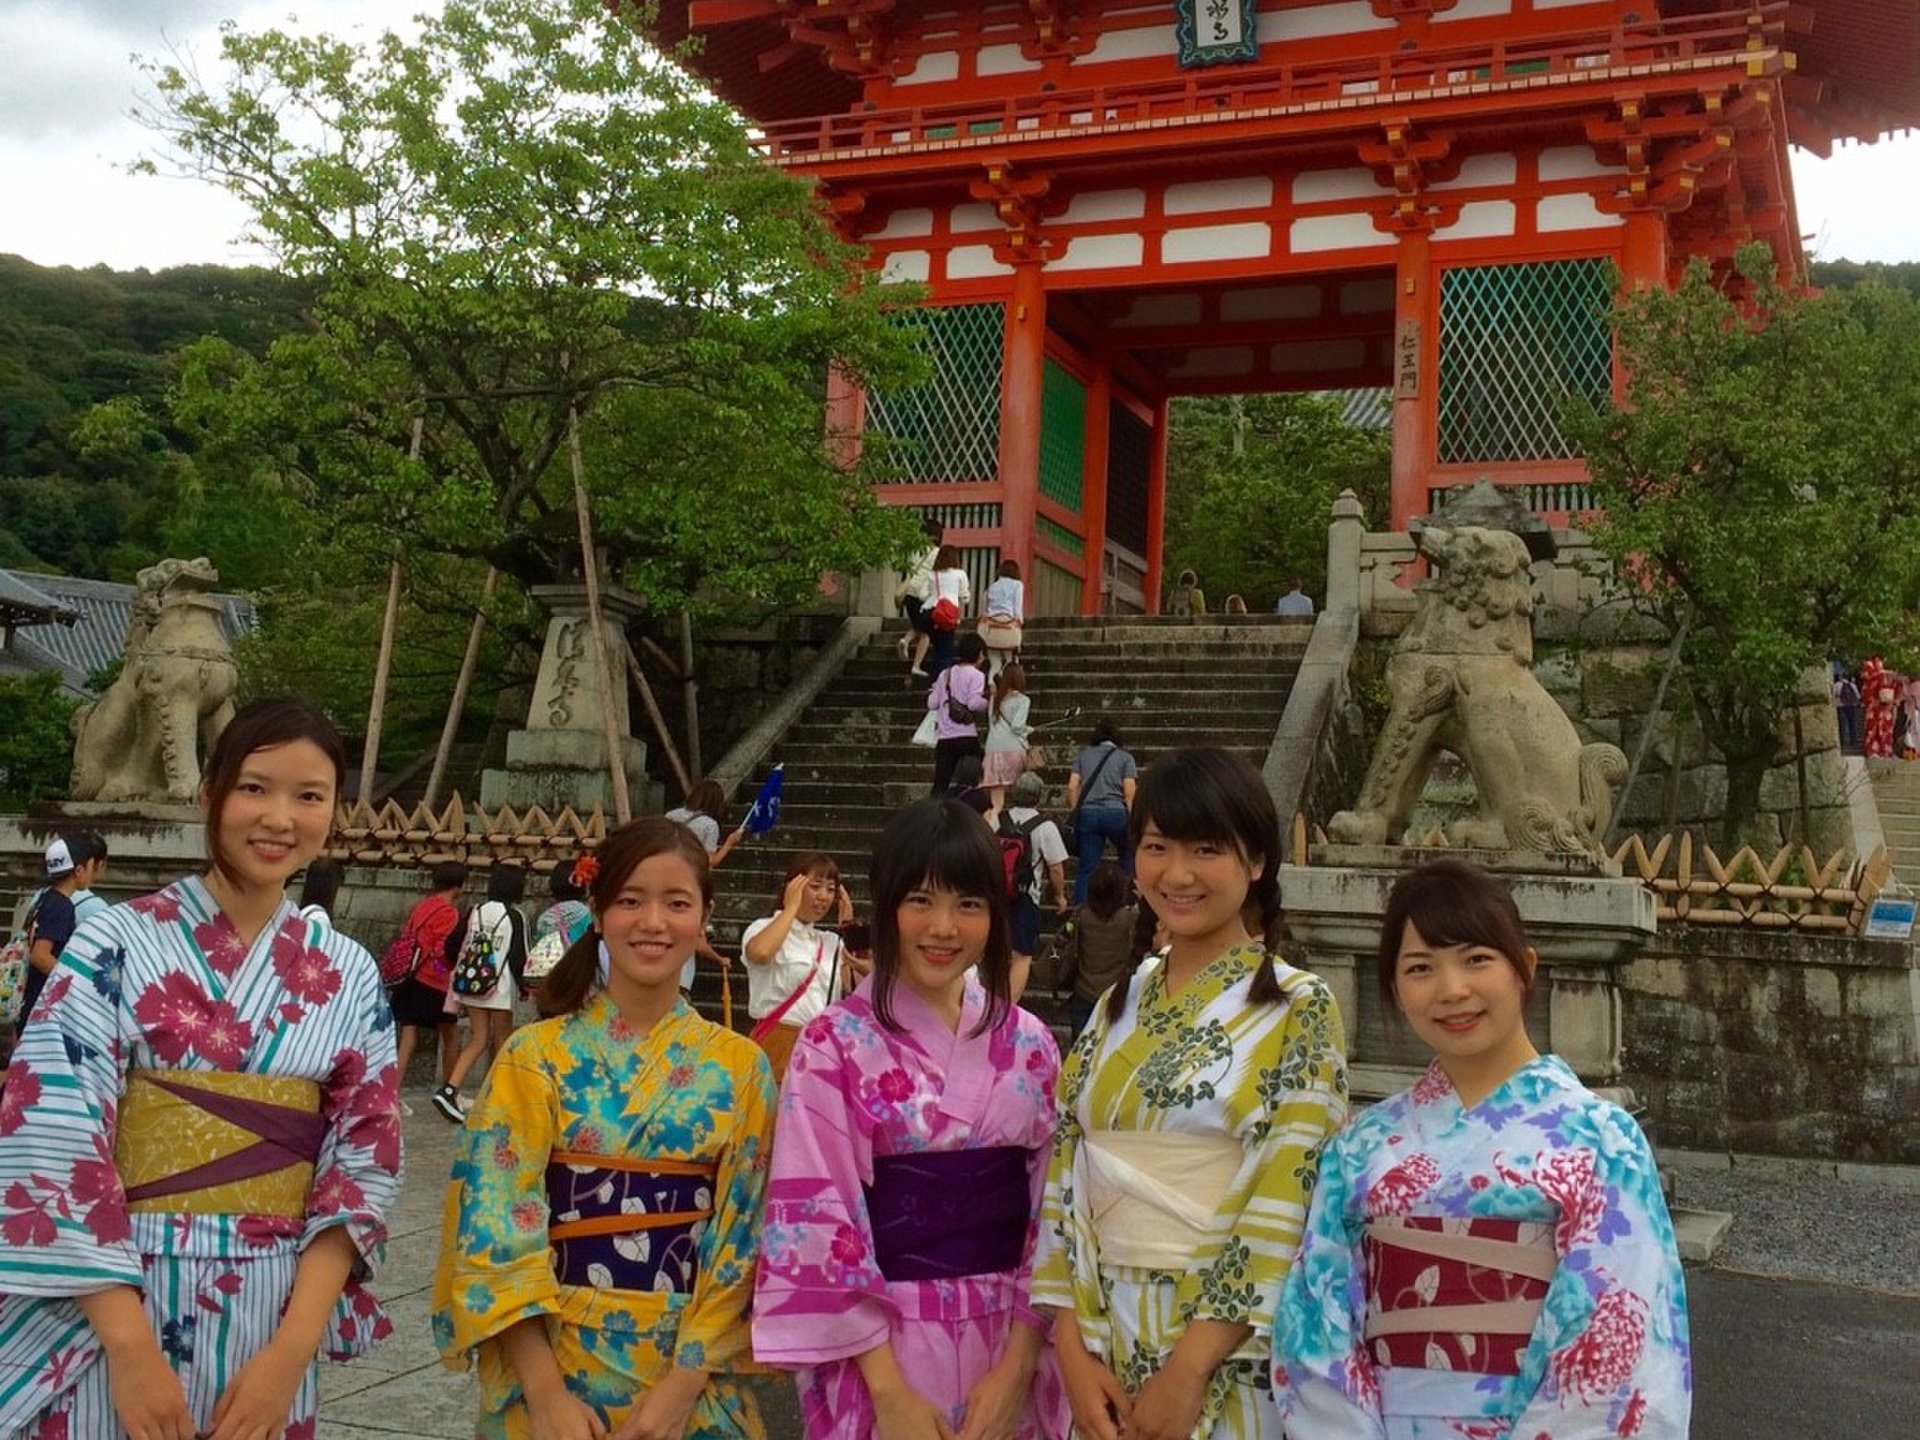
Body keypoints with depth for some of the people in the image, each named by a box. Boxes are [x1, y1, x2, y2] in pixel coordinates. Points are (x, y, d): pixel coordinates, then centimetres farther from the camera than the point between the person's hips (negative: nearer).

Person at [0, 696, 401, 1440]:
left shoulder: (348, 975, 2)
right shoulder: (115, 944, -6)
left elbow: (364, 1162, 0)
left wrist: (294, 1347, -11)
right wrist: (130, 1343, -17)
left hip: (271, 1317, 3)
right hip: (116, 1305, -2)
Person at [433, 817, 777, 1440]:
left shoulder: (740, 1067, -1)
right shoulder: (535, 1056, -5)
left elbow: (744, 1236, -3)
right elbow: (497, 1227, -9)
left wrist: (683, 1382, -13)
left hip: (691, 1369, 1)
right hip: (551, 1361, -1)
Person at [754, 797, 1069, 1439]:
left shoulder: (1029, 1044, 2)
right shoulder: (834, 1046, -8)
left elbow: (1053, 1211, 2)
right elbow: (816, 1222, -11)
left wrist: (1017, 1365, -8)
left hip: (1010, 1344, 3)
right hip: (883, 1347, -3)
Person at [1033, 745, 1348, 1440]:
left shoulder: (1297, 1009, -7)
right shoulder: (1120, 1004, 7)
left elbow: (1288, 1204, -13)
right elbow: (1066, 1176, 4)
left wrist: (1188, 1367, -17)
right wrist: (1072, 1344, -5)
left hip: (1231, 1350, -4)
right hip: (1108, 1337, 5)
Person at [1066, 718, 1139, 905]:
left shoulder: (1083, 754, 13)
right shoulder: (1125, 757, 7)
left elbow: (1072, 787, 5)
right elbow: (1129, 793, -1)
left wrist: (1073, 813, 13)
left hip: (1087, 813, 2)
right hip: (1116, 812, -2)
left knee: (1086, 867, 4)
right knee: (1128, 858, 18)